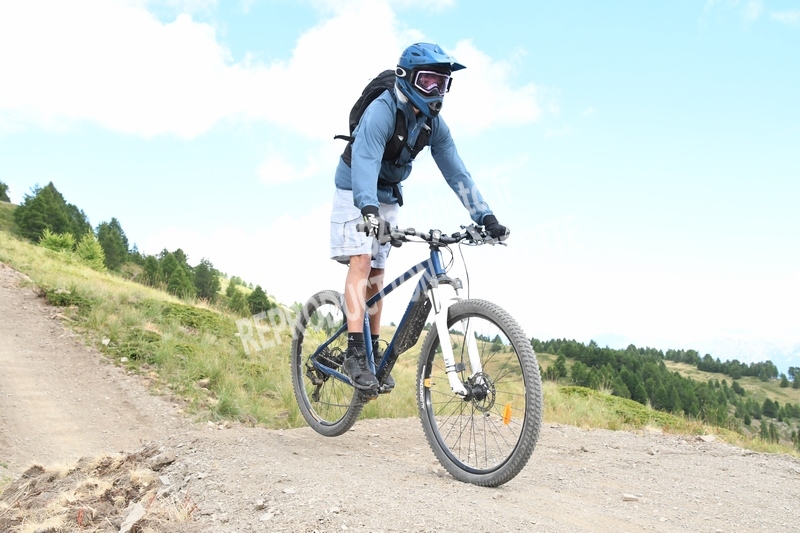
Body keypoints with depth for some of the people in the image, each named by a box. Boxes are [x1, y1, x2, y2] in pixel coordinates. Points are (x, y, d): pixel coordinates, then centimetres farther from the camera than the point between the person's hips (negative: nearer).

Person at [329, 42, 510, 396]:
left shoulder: (434, 124, -7)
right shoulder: (382, 111, -27)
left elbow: (456, 172, -8)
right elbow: (364, 160, -42)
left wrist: (485, 217, -17)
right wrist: (368, 207, -59)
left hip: (388, 199, 6)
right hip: (356, 195, -6)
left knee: (377, 275, 6)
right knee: (361, 262, -20)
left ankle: (374, 354, 12)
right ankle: (354, 354, -25)